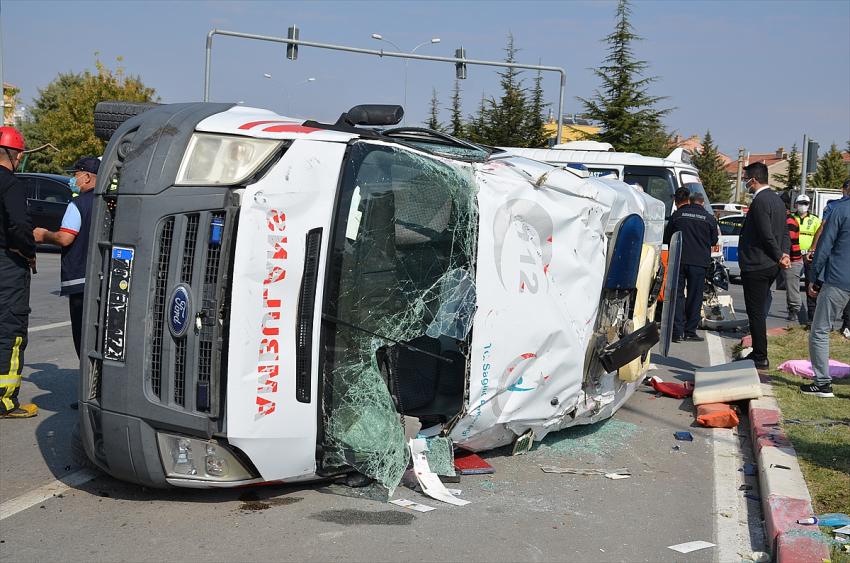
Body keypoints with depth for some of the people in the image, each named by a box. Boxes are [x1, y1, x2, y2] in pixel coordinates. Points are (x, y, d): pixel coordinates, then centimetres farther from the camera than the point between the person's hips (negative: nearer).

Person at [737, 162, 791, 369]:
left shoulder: (760, 201, -18)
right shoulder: (776, 199, 15)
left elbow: (767, 235, -21)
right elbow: (785, 232, 16)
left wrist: (779, 256, -9)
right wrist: (784, 253, 4)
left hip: (756, 266, -10)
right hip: (770, 266, 10)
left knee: (756, 313, -3)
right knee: (759, 312, 17)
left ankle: (760, 358, 1)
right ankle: (758, 354, 24)